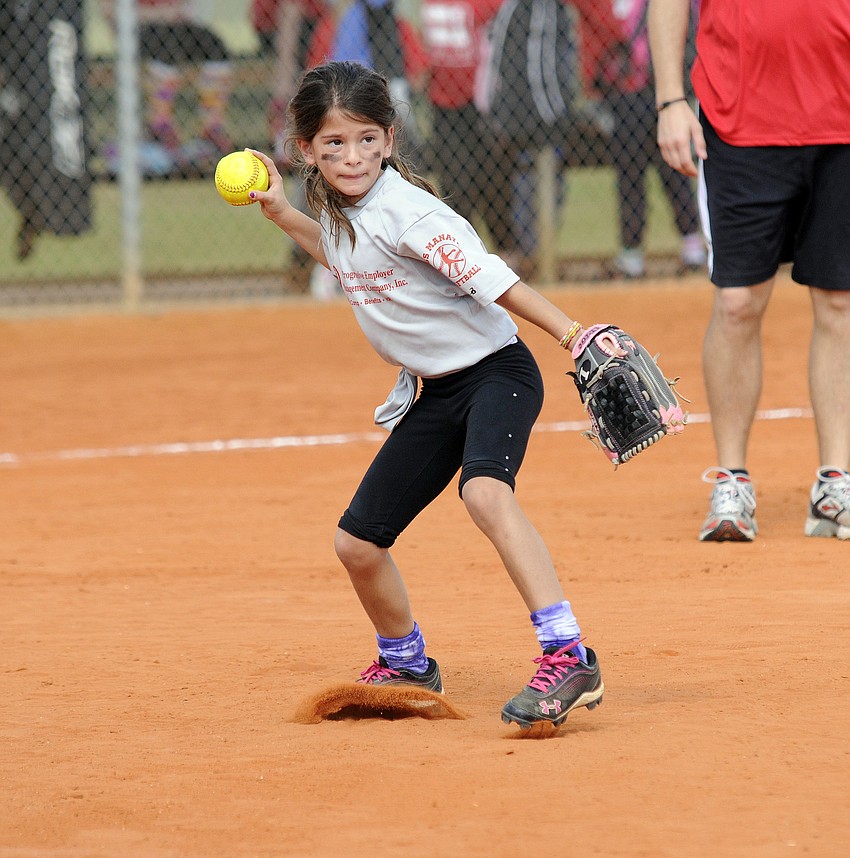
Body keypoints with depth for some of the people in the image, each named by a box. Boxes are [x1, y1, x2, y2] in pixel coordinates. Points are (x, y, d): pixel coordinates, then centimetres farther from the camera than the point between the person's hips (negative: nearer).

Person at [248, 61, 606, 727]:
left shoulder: (403, 209, -20)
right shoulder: (340, 211, 5)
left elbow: (491, 279, -28)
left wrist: (573, 334, -37)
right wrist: (282, 214, 22)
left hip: (495, 371, -9)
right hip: (433, 395, 9)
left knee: (485, 491, -36)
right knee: (358, 542, 9)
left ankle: (567, 659, -42)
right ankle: (406, 666, 36)